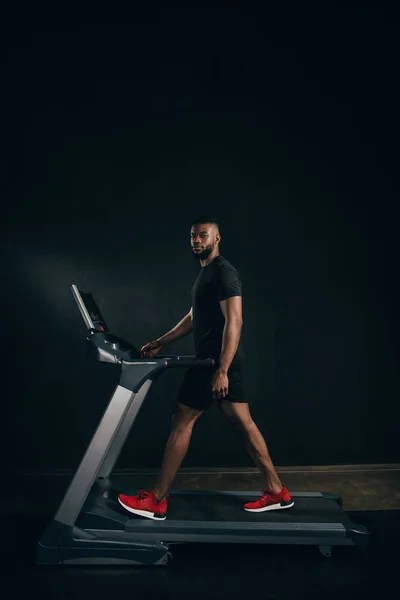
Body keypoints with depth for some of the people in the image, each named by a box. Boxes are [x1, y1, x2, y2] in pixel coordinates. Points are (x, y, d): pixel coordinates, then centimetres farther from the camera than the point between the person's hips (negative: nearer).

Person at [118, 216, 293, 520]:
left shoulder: (224, 272, -13)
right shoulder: (207, 273, 19)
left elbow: (234, 321, -22)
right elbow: (193, 318, 25)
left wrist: (221, 370, -28)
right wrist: (160, 343, 23)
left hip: (219, 361, -10)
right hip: (216, 359, 10)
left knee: (181, 422, -3)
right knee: (244, 423, 11)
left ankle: (156, 501, 9)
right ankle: (277, 492, 19)